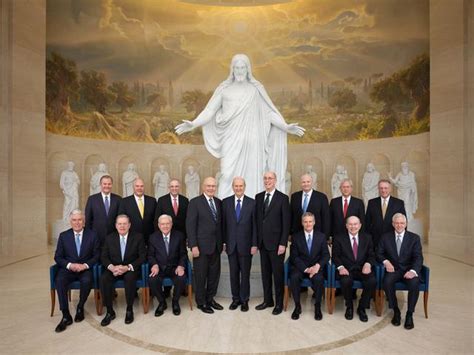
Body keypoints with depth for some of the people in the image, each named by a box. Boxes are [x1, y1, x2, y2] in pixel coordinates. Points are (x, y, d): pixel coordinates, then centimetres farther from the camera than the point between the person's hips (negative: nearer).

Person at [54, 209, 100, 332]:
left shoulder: (92, 235, 4)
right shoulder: (63, 236, 7)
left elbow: (96, 256, 2)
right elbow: (58, 257, 4)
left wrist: (85, 265, -15)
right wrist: (69, 265, -15)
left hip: (85, 269, -1)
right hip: (68, 268, 2)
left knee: (87, 281, -32)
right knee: (59, 280, -30)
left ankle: (80, 308, -4)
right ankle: (66, 316, -20)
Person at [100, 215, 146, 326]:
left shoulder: (138, 237, -1)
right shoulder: (109, 238, 6)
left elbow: (142, 257, -6)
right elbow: (103, 257, 2)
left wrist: (128, 267, -20)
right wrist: (112, 267, -19)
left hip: (131, 269, -2)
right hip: (113, 269, 3)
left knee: (130, 278, -34)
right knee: (104, 278, -28)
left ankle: (129, 310, -14)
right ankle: (110, 311, -13)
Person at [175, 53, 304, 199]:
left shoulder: (256, 89, 7)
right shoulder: (224, 89, 6)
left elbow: (269, 112, 5)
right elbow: (210, 110, 2)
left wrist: (286, 127, -5)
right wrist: (193, 124, -11)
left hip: (251, 141, 1)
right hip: (232, 141, 0)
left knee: (251, 175, 3)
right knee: (229, 176, -6)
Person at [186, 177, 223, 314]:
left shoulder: (218, 202, 8)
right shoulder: (195, 202, -8)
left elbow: (220, 223, 12)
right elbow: (190, 225, -11)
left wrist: (221, 242, 9)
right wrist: (193, 245, -15)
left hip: (216, 245, 5)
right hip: (201, 245, -5)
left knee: (214, 274, 13)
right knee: (201, 275, 7)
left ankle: (210, 298, 30)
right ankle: (201, 302, 23)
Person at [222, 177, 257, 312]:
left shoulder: (252, 203, -2)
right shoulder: (226, 202, 2)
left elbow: (255, 225, -3)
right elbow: (223, 224, 4)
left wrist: (254, 244, -6)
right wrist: (223, 242, 2)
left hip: (246, 244, -1)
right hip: (231, 244, 2)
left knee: (245, 274, 8)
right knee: (233, 273, 11)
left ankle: (244, 300, 23)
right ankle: (235, 298, 25)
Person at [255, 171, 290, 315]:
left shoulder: (283, 198, -6)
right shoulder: (258, 197, 8)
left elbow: (286, 223, -8)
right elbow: (256, 219, 10)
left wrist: (283, 243, -13)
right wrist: (256, 240, 7)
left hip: (276, 242, -4)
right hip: (262, 242, 5)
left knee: (278, 273, 5)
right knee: (265, 272, 13)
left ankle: (279, 303, 20)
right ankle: (267, 300, 27)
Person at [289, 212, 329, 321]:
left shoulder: (321, 236, 7)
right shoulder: (296, 237, 3)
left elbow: (326, 255, 3)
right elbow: (294, 256, -3)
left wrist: (318, 265, -17)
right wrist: (306, 269, -17)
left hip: (316, 266, 0)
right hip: (300, 266, 0)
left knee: (318, 278, -31)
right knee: (294, 277, -30)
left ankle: (317, 307, -9)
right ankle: (297, 306, -9)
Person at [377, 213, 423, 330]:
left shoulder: (414, 238, 4)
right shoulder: (386, 237, 7)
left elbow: (418, 257, -5)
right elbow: (379, 254, 7)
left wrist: (413, 271, -25)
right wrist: (385, 261, -16)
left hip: (408, 270, 0)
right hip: (393, 269, 1)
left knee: (415, 283, -32)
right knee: (387, 282, -31)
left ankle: (409, 314, -12)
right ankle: (396, 311, -10)